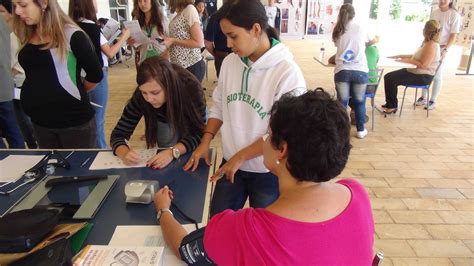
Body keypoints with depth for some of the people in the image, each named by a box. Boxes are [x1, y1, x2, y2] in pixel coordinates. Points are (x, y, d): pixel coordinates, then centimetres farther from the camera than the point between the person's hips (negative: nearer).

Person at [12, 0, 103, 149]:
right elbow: (33, 75, 15)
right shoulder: (27, 37, 7)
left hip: (74, 119, -6)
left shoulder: (71, 35, -12)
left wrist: (76, 91, 5)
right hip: (40, 121, 7)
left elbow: (95, 74, -8)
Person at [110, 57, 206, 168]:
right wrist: (125, 153, -49)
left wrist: (173, 151, -52)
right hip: (165, 121, 1)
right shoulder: (140, 96, -35)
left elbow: (199, 133, -36)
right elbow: (118, 134, -28)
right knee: (167, 165, -4)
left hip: (190, 120, -1)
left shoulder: (191, 88, -41)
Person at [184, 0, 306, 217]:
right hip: (230, 165, 5)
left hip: (269, 172, -5)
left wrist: (240, 157, -15)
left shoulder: (287, 72, -21)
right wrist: (205, 142, -2)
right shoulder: (229, 62, -3)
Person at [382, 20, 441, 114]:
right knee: (388, 76, 1)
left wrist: (407, 61, -20)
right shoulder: (427, 42, 11)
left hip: (423, 76, -10)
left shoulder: (431, 45, -20)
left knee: (391, 79, -19)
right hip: (417, 72, 10)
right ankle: (390, 103, 8)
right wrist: (400, 56, 11)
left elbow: (423, 65, -26)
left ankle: (393, 106, -5)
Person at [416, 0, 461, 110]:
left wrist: (445, 50, -20)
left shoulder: (454, 15, -9)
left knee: (437, 75, 1)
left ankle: (433, 101, 11)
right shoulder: (434, 12, 6)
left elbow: (453, 35, -11)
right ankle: (424, 97, 19)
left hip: (441, 48, -5)